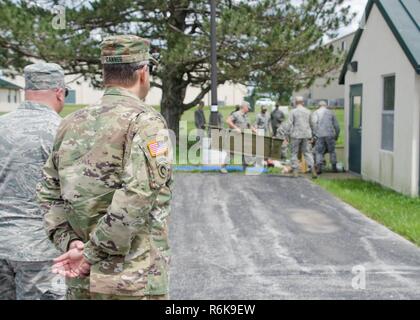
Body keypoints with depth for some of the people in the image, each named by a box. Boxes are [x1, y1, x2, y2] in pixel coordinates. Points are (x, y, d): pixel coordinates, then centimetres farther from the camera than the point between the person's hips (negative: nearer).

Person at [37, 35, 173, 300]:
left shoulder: (72, 123, 7)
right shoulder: (146, 122, -13)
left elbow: (50, 192, 7)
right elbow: (135, 199, -22)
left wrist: (69, 243, -1)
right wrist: (92, 253, -14)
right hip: (133, 281, -6)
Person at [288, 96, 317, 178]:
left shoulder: (293, 111, -5)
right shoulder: (308, 112, 7)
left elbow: (290, 124, -8)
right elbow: (311, 124, 12)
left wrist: (288, 136, -5)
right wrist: (310, 136, 19)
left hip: (296, 135, -3)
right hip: (306, 135, 3)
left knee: (295, 153, 5)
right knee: (307, 152, 8)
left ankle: (295, 171, 4)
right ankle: (313, 168, -5)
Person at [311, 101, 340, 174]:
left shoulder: (315, 113, 8)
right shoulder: (331, 112, 12)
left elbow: (314, 124, -9)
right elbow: (336, 125, 11)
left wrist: (315, 134, -4)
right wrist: (337, 135, 21)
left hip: (320, 135, -1)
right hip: (330, 135, 1)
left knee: (319, 152, 3)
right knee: (332, 151, 13)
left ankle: (319, 167, -11)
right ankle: (334, 167, 14)